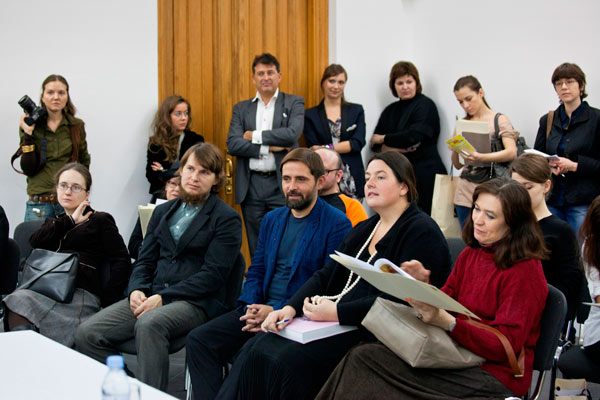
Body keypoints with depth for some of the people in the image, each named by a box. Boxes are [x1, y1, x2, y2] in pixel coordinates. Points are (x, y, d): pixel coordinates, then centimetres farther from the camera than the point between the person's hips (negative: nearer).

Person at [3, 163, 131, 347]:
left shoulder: (100, 220, 16)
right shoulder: (53, 223, 33)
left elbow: (121, 261, 5)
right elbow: (35, 242, 9)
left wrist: (107, 299, -6)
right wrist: (69, 221, 7)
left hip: (80, 293, -4)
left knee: (20, 303, -33)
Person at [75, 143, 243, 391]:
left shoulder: (227, 219, 1)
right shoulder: (163, 212, 21)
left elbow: (213, 275, -7)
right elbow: (145, 259, 19)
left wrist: (163, 297, -14)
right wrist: (136, 290, -4)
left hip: (196, 303, -6)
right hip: (150, 296, 6)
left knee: (148, 324, -38)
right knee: (86, 334, -16)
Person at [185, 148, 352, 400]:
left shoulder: (337, 225, -6)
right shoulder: (272, 220, 17)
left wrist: (277, 311, -16)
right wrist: (252, 308, -4)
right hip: (261, 309, 7)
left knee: (252, 350, -33)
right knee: (199, 340, -12)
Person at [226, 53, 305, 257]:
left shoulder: (294, 103, 6)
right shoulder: (241, 108, 13)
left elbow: (292, 133, -12)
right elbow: (232, 144, 0)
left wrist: (255, 136, -6)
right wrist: (269, 147, -10)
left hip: (281, 185, -3)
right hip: (251, 186, 3)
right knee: (256, 248, 8)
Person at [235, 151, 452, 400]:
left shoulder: (422, 233, -8)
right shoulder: (363, 230, 21)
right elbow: (326, 275, 14)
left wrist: (337, 312, -21)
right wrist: (291, 308, -4)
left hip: (374, 333, -8)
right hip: (337, 323, 8)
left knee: (291, 362, -26)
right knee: (261, 351, -12)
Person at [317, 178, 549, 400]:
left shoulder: (525, 270, -10)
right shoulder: (470, 254, 13)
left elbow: (506, 346, -15)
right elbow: (444, 304, 13)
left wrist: (447, 322, -27)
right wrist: (423, 286, -8)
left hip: (495, 375, -7)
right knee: (361, 357, -17)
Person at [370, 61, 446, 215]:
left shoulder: (425, 105, -1)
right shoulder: (391, 110, 18)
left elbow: (414, 136, -15)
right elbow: (375, 144, 10)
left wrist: (384, 139, -1)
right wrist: (398, 148, -10)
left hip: (424, 176, -5)